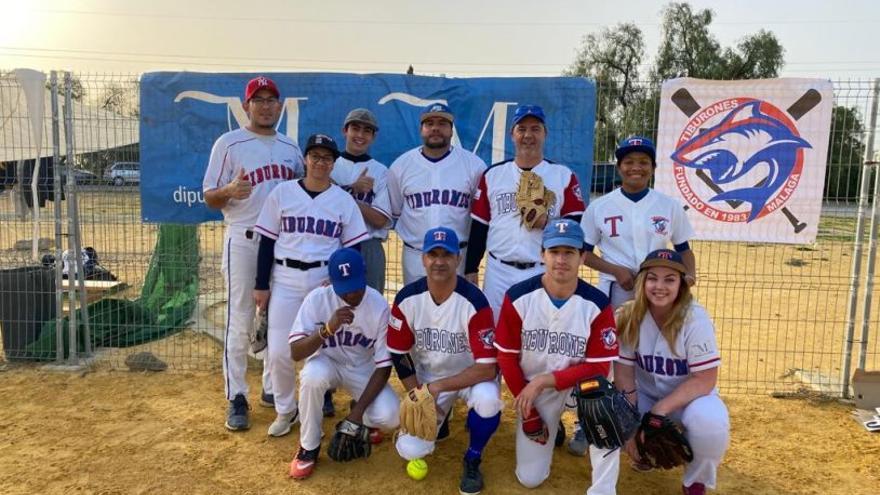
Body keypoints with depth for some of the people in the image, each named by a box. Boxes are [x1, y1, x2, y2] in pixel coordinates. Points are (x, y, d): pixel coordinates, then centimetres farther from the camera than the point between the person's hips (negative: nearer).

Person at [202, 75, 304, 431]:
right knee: (240, 322, -1)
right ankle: (236, 398, 10)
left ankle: (272, 389, 26)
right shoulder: (229, 144, -2)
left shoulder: (291, 147, 13)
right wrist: (230, 191, -25)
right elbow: (209, 197, -4)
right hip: (245, 242, -5)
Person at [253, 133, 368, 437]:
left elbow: (352, 249, 4)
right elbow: (267, 242, 3)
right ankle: (285, 411, 22)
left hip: (327, 281, 0)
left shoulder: (343, 200, 3)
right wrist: (261, 285, 0)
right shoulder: (282, 193, 3)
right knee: (279, 352, -1)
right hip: (285, 279, 0)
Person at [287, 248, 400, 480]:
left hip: (365, 369, 0)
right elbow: (295, 352, -29)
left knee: (389, 417, -25)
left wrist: (358, 410, -25)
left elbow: (384, 367, -18)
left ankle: (364, 417, 15)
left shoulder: (379, 306, -24)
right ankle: (309, 447, -10)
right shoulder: (317, 298, -24)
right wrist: (328, 328, -46)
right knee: (312, 376, -36)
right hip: (327, 363, 0)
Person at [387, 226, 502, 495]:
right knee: (410, 450, -12)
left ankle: (472, 460, -4)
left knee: (488, 399, -37)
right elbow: (399, 355, -4)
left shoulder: (474, 302, -27)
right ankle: (441, 412, 23)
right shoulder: (407, 299, -16)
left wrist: (436, 387, -29)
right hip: (426, 378, 3)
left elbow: (487, 368, -27)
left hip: (470, 376, -3)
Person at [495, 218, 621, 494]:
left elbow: (599, 368, -17)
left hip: (577, 384, -1)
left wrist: (544, 381, -26)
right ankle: (550, 426, 34)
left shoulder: (597, 305, -18)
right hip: (531, 390, 1)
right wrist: (527, 410, -7)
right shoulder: (518, 297, -17)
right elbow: (507, 357, -8)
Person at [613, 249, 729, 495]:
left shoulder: (695, 318, -23)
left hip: (691, 397, -3)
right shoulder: (628, 316, -14)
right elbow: (624, 374, -11)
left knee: (709, 421, -35)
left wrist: (660, 409, -27)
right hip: (646, 396, 3)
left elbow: (705, 380, -22)